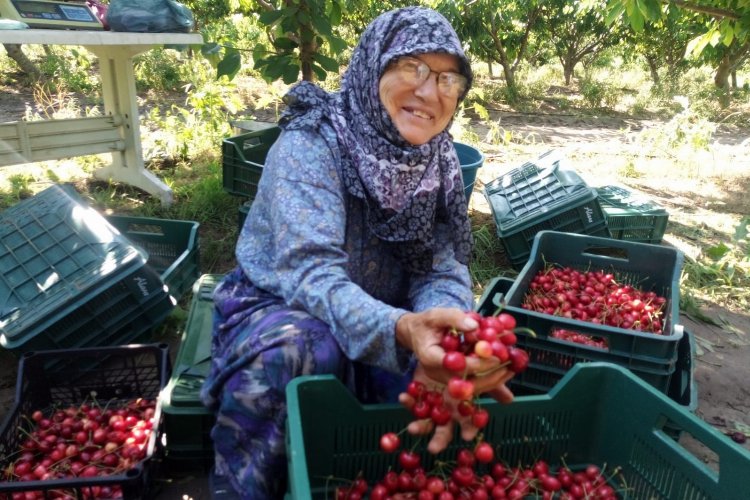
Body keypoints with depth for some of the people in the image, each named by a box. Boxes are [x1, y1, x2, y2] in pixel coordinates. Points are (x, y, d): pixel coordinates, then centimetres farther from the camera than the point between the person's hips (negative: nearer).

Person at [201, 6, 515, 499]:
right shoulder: (310, 145, -22)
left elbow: (442, 266, -13)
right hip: (279, 306, -4)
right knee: (295, 353, -36)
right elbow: (313, 275, -34)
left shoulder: (439, 159, -6)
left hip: (378, 316, 5)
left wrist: (442, 347, -37)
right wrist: (404, 331, -54)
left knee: (478, 357, -18)